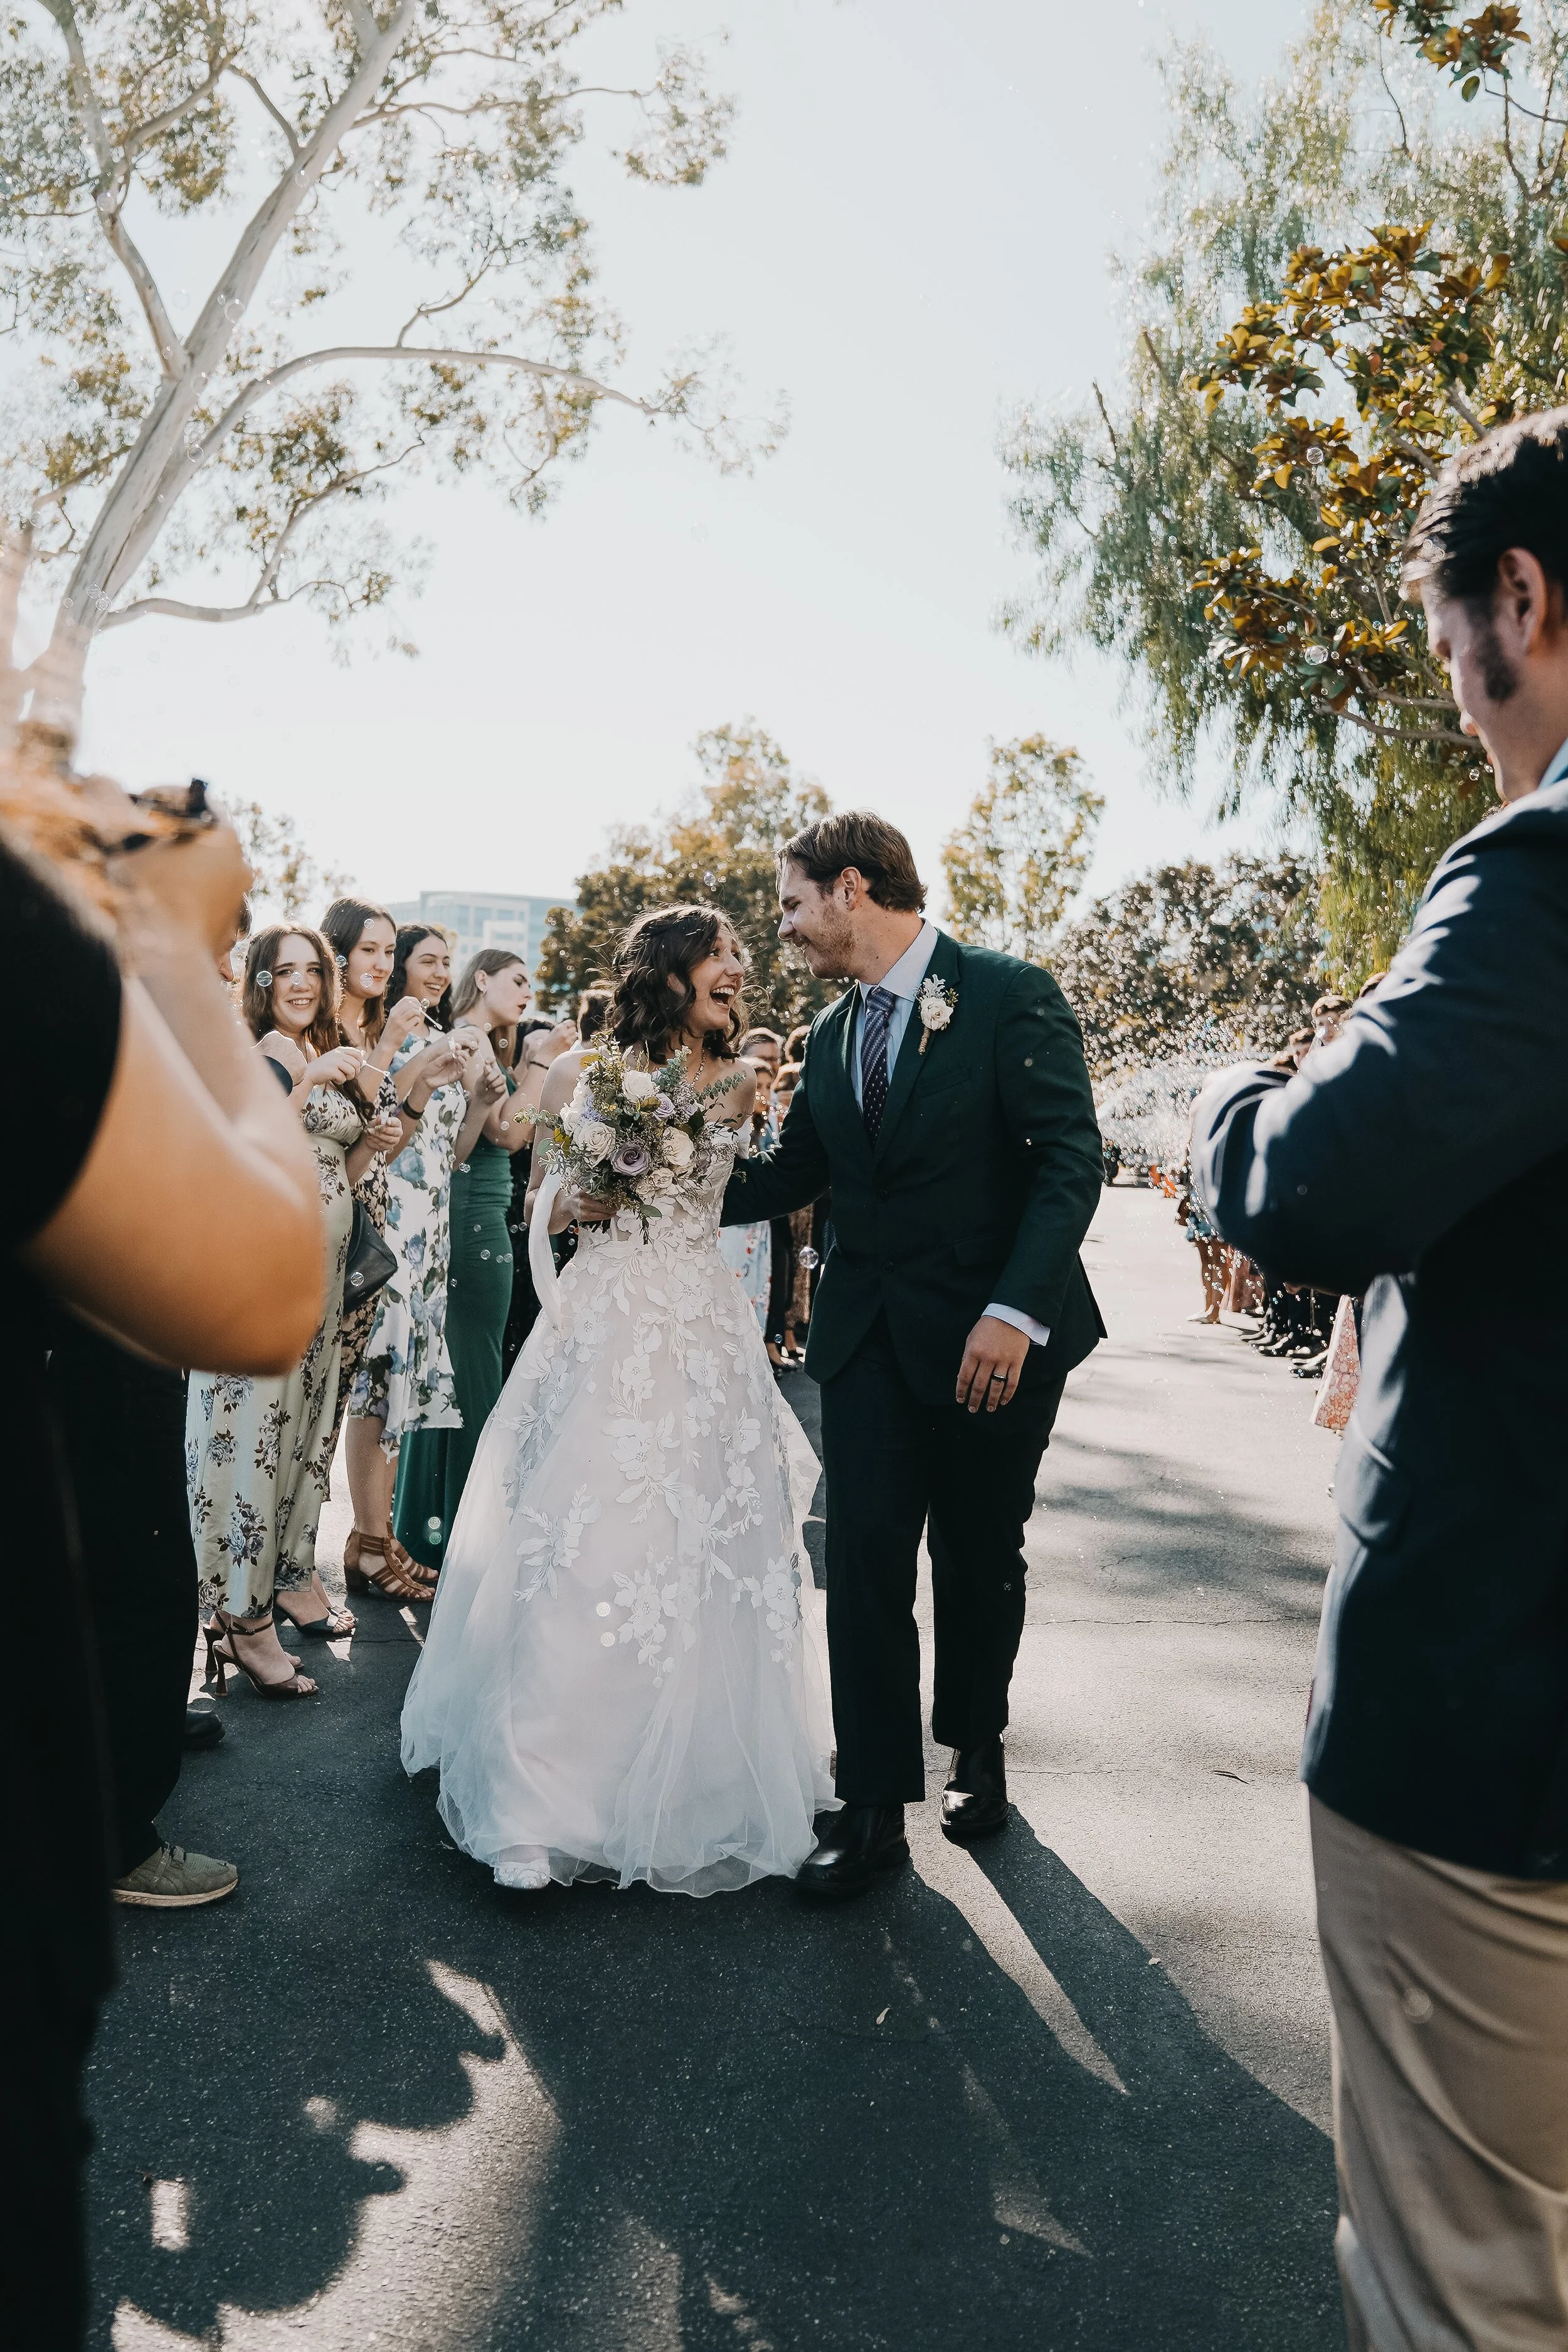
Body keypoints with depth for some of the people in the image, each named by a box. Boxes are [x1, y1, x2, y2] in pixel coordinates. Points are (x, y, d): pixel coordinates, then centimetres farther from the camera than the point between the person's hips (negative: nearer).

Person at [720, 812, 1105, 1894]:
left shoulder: (1012, 995, -10)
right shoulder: (833, 1032, 11)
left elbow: (1071, 1158, -15)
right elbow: (790, 1174, 12)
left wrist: (1016, 1311, -25)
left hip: (992, 1337, -4)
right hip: (871, 1337, 5)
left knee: (980, 1561, 12)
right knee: (866, 1563, -1)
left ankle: (976, 1754, 36)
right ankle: (874, 1809, 11)